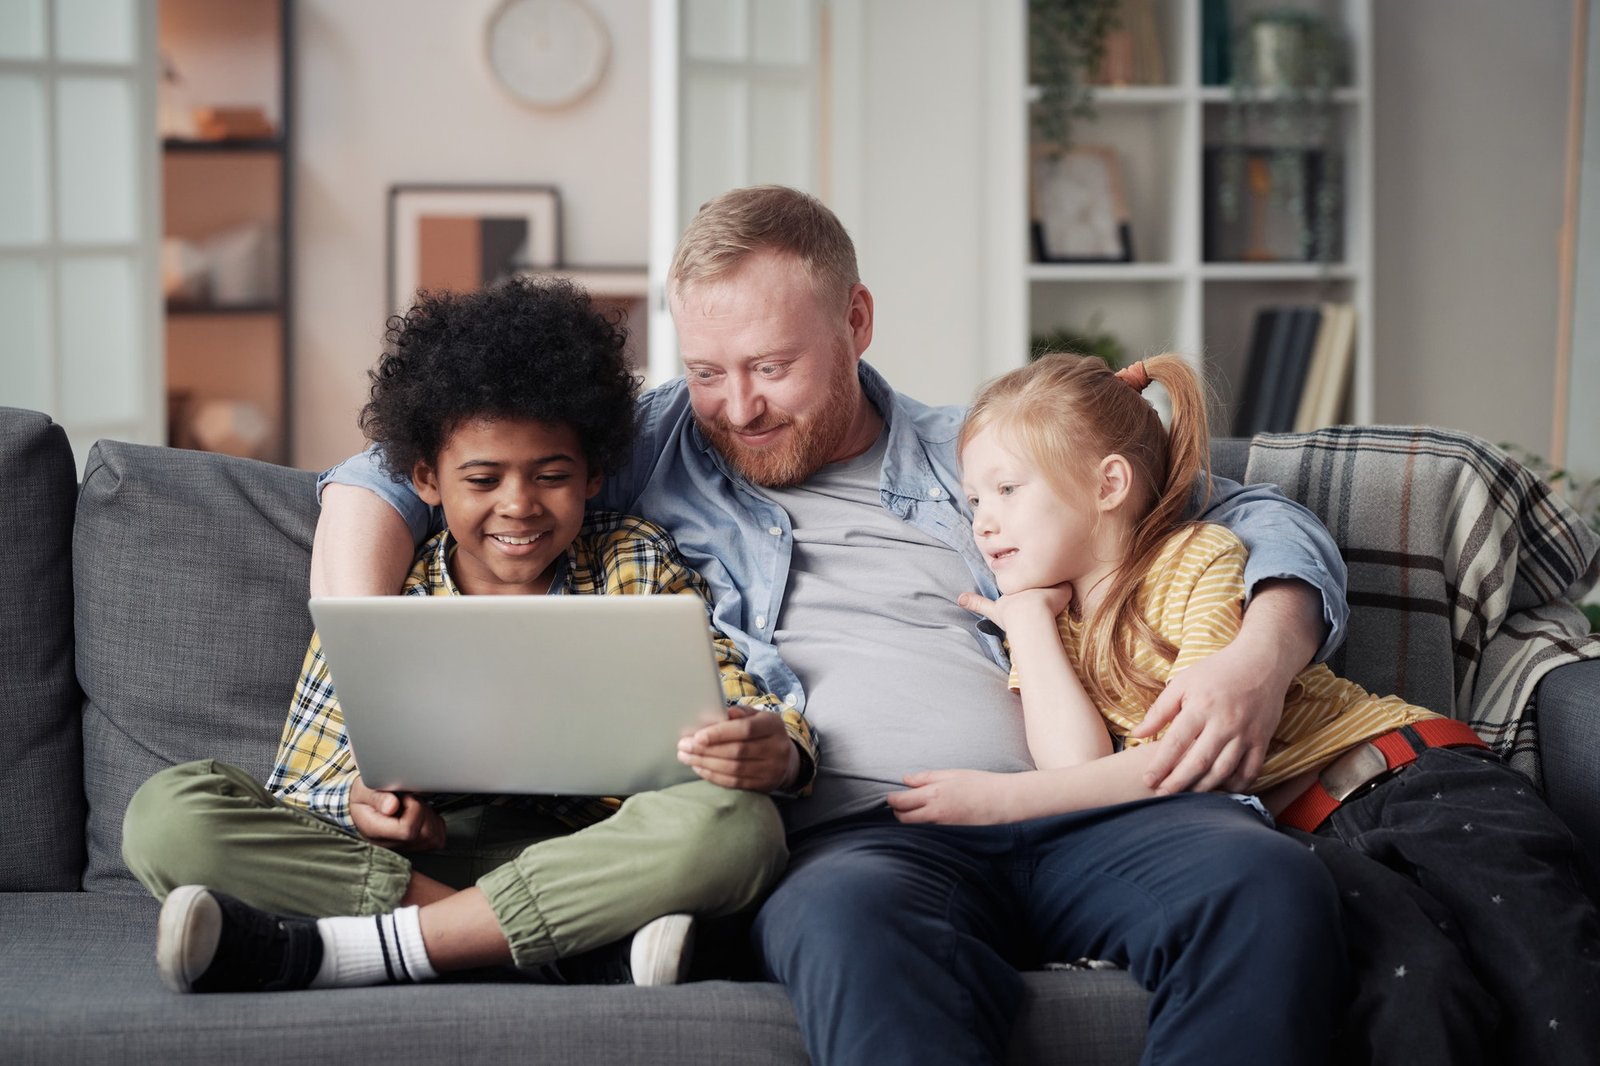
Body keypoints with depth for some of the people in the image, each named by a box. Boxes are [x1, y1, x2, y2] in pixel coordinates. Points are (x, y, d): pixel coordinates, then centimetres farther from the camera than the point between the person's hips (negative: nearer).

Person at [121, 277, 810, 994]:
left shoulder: (636, 566, 10)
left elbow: (732, 698, -1)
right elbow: (299, 790, 8)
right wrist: (359, 804, -17)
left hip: (584, 868, -1)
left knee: (735, 825, -32)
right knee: (168, 812, -20)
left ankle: (330, 951, -28)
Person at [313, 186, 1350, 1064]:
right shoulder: (654, 448, 20)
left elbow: (1259, 523, 24)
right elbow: (386, 474, 18)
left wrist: (1260, 658, 0)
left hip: (1074, 814, 2)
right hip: (853, 837, -2)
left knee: (1271, 883, -30)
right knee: (850, 916, -40)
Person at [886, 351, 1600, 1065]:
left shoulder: (1202, 559, 2)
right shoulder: (1044, 629, 15)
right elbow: (1075, 765, -5)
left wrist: (1003, 798, -15)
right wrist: (1025, 612, 3)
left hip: (1417, 782, -2)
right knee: (1410, 978, -33)